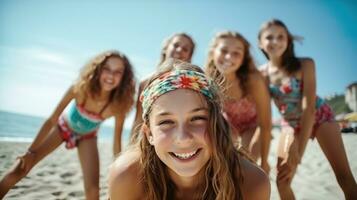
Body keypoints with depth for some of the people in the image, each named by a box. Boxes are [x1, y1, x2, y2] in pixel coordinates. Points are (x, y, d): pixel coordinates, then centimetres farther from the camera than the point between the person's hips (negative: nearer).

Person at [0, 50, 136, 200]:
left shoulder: (118, 106, -33)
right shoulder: (81, 88, -34)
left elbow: (117, 142, -21)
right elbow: (52, 120, -21)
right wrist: (31, 151, -14)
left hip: (87, 137, 0)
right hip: (62, 127, 0)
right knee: (19, 170, -2)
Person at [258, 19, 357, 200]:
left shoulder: (305, 64, -21)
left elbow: (309, 108, -26)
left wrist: (298, 152, -29)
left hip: (319, 116, -2)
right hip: (290, 124, 2)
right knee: (282, 180, -1)